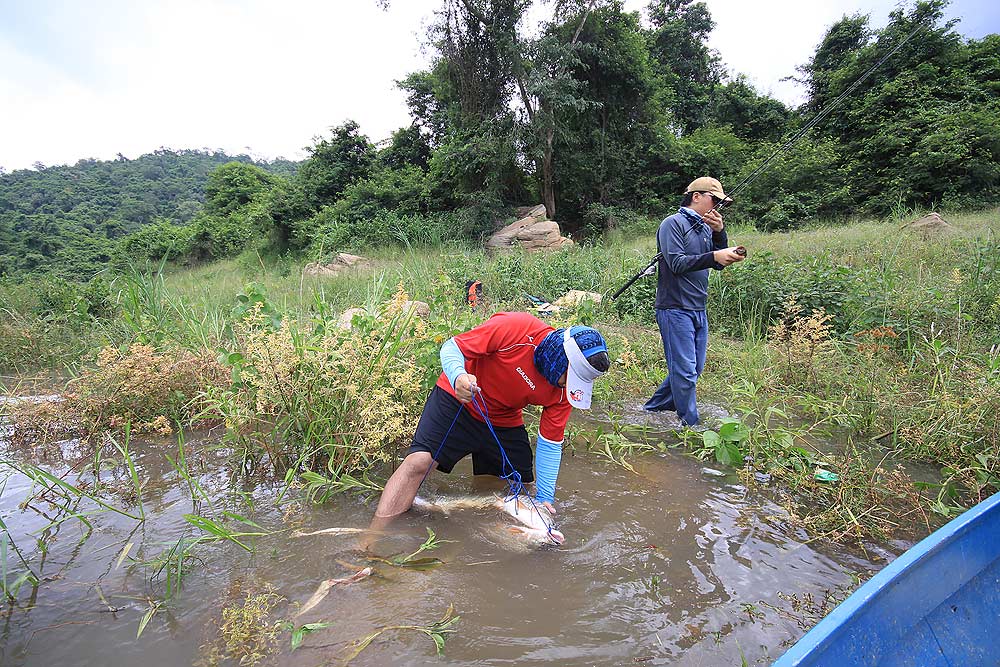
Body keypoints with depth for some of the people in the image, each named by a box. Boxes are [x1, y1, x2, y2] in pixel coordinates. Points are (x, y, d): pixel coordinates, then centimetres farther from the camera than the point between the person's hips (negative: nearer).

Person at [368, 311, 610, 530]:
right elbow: (451, 348, -22)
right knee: (419, 461, -22)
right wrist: (458, 377, -43)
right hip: (457, 400, -5)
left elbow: (550, 444, -7)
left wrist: (545, 498, -13)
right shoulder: (515, 328, -30)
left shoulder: (565, 390, -14)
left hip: (504, 424, 5)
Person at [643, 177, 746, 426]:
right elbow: (677, 263, -19)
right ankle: (691, 424, 6)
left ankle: (655, 406, 27)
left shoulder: (706, 228, 15)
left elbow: (719, 264, 8)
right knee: (684, 369, -5)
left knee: (694, 368, 14)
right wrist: (714, 256, -28)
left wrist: (719, 233, -5)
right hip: (675, 309, -9)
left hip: (699, 310, 9)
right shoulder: (673, 223, -9)